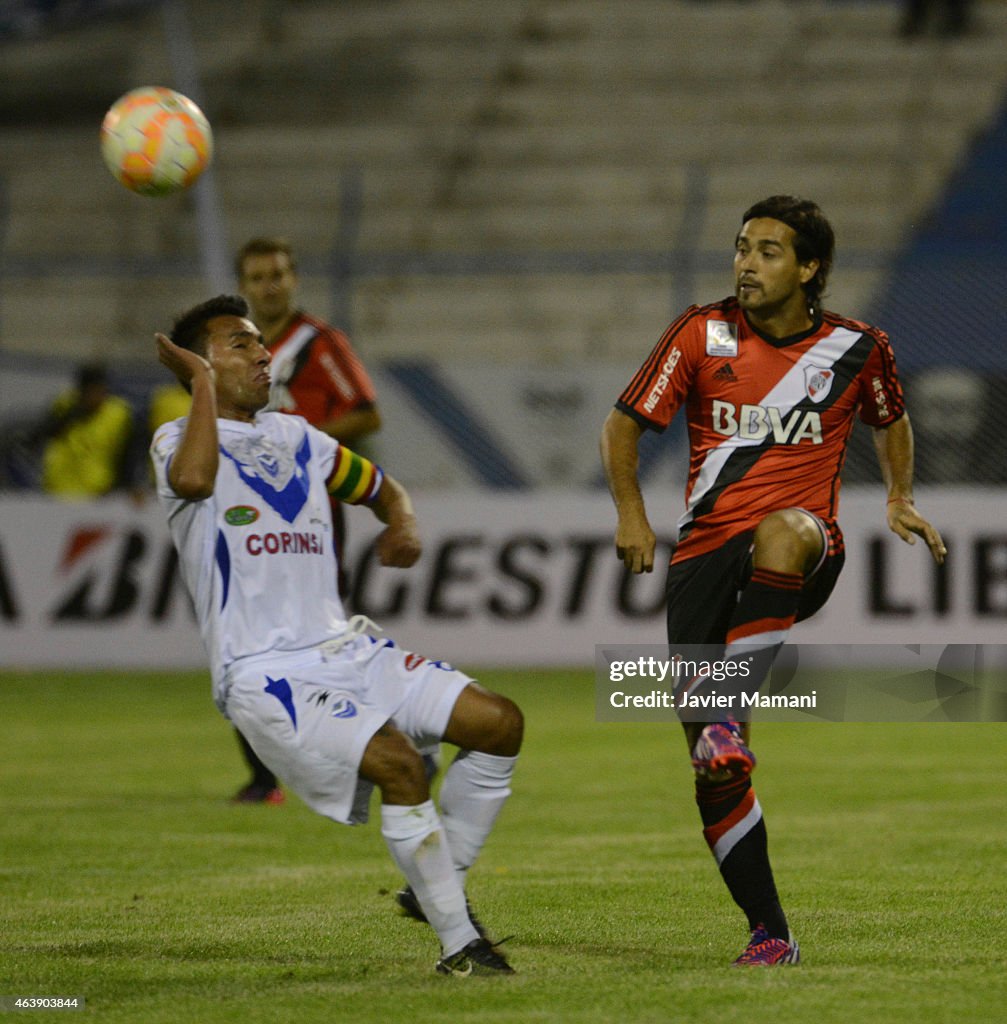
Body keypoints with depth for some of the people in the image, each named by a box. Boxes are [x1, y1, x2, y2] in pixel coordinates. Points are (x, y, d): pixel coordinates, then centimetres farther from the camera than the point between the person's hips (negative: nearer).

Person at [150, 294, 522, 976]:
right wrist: (203, 384, -16)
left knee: (500, 722, -2)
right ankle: (459, 945, -17)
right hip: (265, 675, -8)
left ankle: (441, 887, 12)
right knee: (398, 762, -27)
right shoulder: (180, 440, -2)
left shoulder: (295, 437, 19)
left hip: (346, 650, 8)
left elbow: (382, 488, 33)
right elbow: (194, 479, -29)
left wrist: (403, 527, 9)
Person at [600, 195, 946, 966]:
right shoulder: (703, 336, 2)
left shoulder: (856, 349, 4)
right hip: (706, 549, 1)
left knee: (782, 532, -42)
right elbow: (624, 425, 8)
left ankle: (729, 711, -39)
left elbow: (890, 422, 26)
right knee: (715, 772, -7)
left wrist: (900, 498, 15)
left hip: (804, 550, -1)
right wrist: (632, 513, -3)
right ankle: (770, 934, 3)